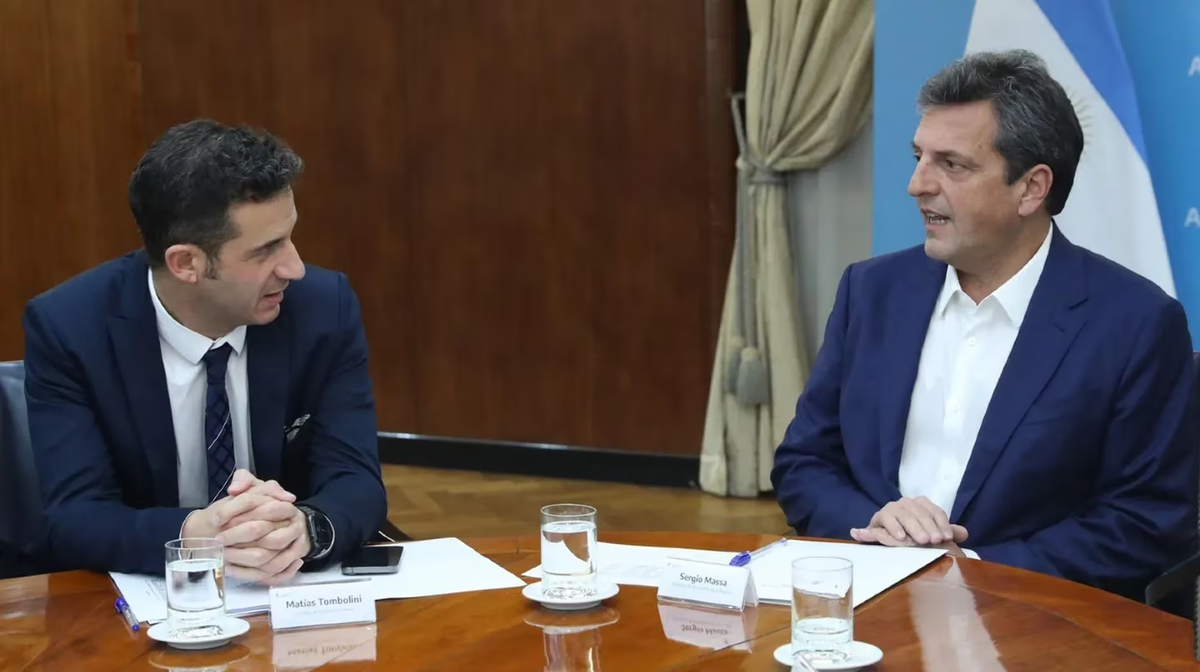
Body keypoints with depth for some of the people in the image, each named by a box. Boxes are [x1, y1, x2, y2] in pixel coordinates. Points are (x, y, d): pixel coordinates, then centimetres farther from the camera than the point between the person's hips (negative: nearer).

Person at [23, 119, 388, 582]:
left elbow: (357, 483, -10)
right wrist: (195, 535, -35)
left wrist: (304, 528, -32)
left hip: (298, 593, 2)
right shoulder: (66, 327, -12)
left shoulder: (325, 308, -8)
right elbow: (73, 519, -17)